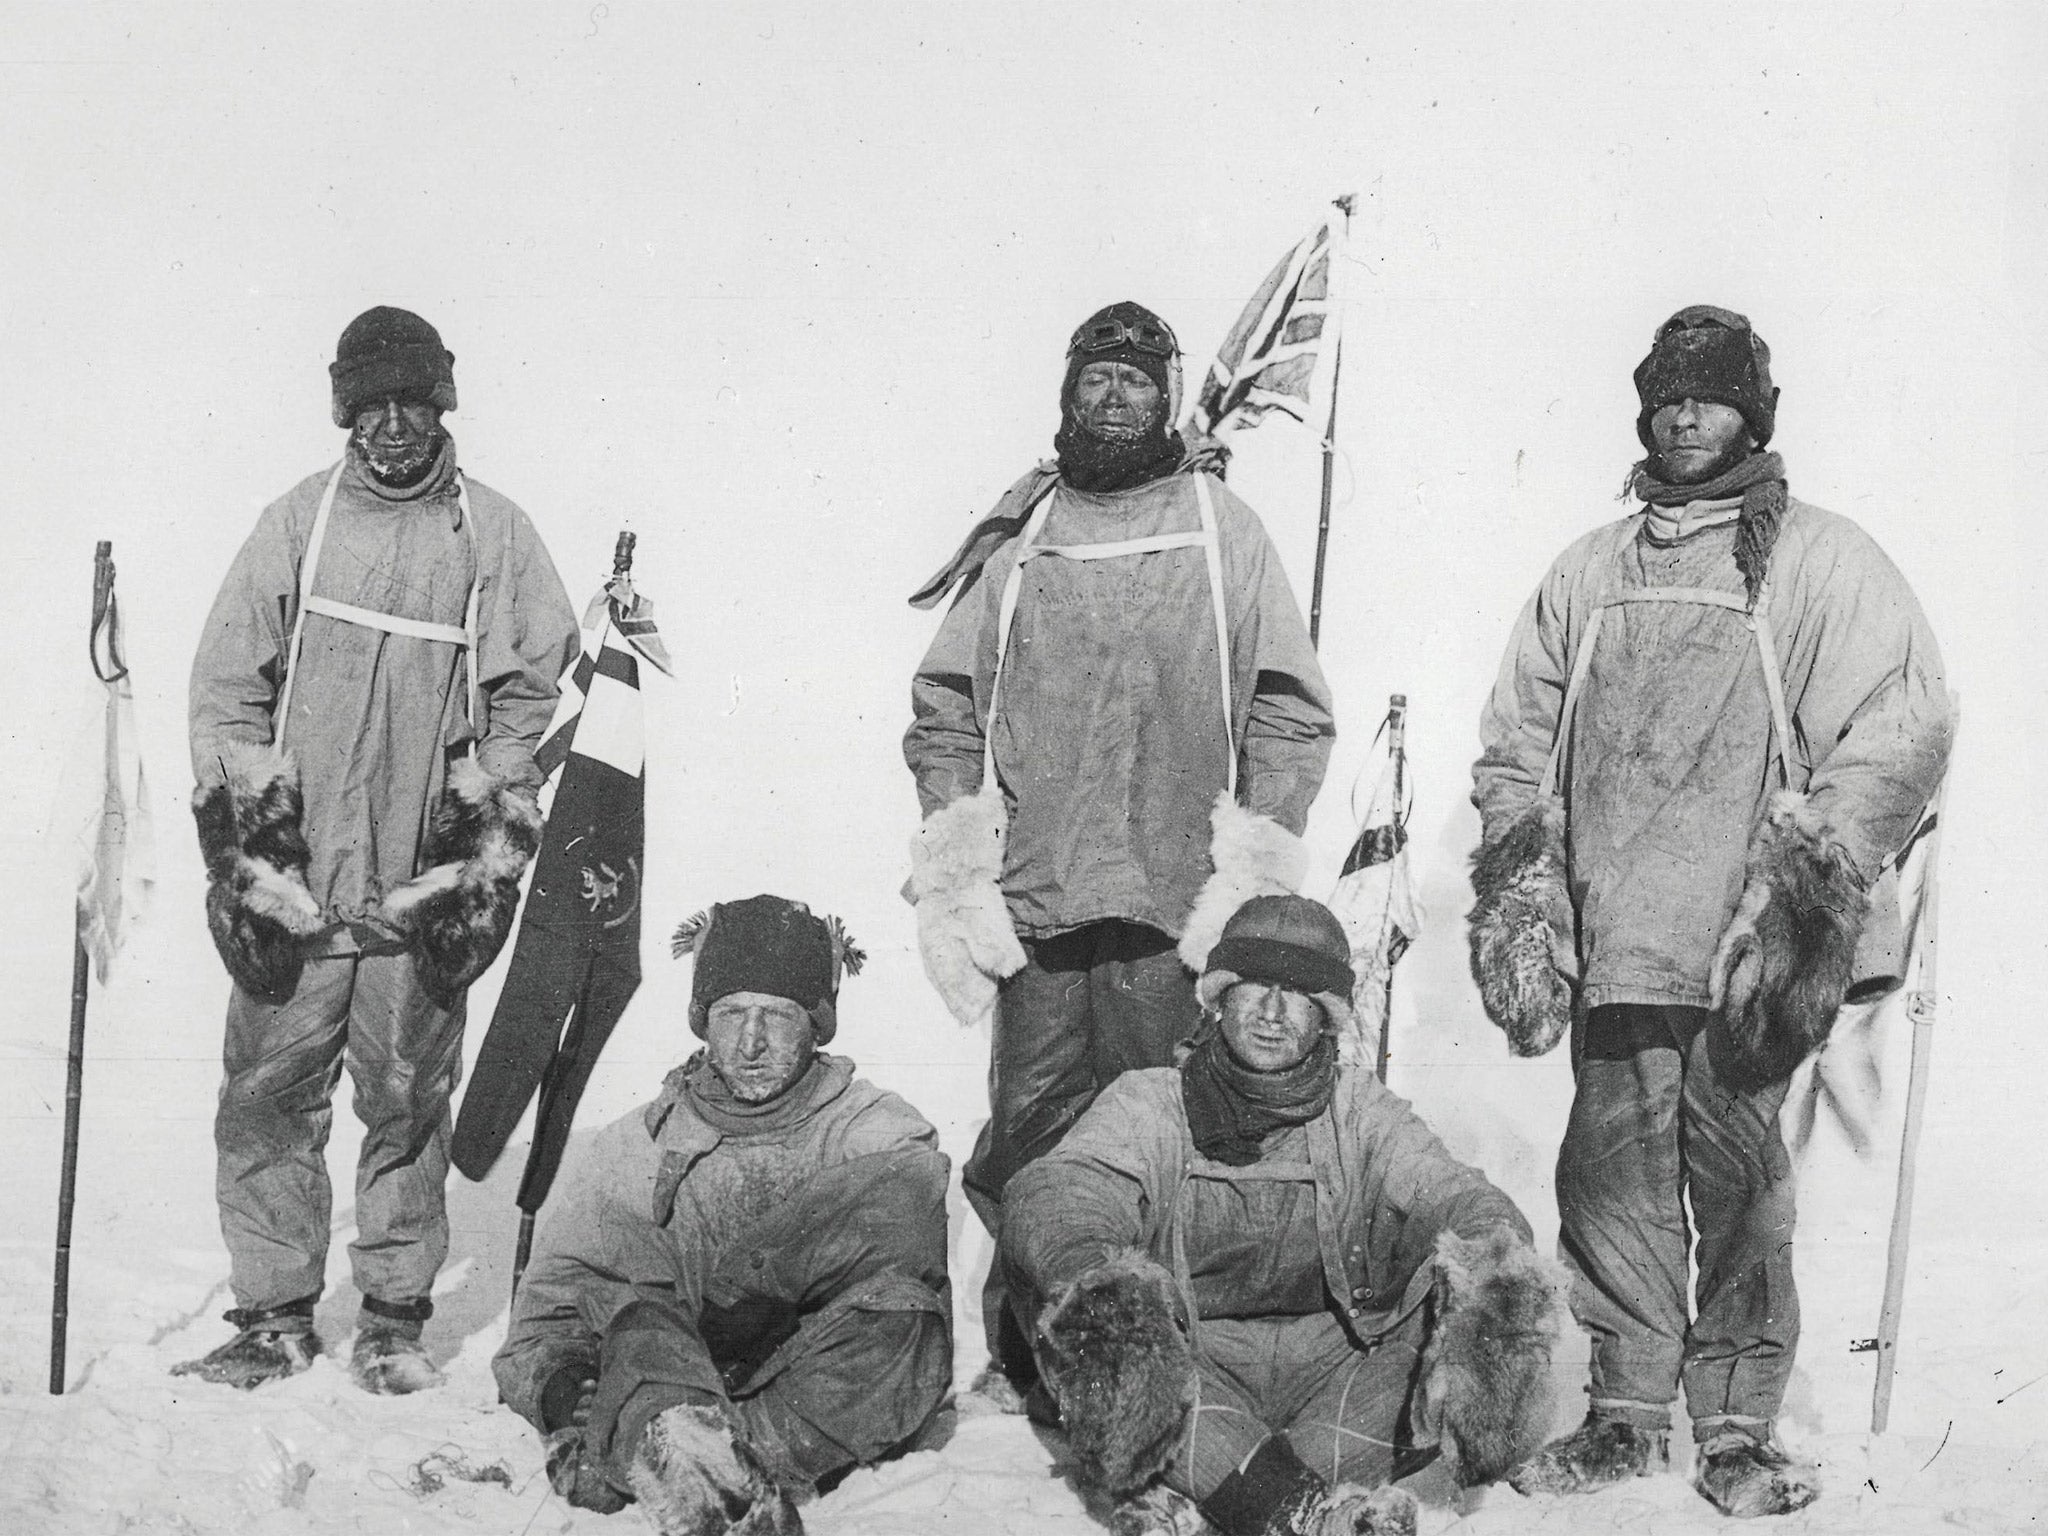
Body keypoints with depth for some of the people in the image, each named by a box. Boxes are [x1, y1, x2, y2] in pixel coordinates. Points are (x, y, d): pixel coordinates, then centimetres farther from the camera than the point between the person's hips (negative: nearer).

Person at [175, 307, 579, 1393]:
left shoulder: (495, 536, 5)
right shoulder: (295, 522, 8)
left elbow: (528, 702, 4)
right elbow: (227, 691, 7)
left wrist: (482, 864, -2)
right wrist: (240, 851, -1)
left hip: (423, 892, -1)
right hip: (291, 884, 1)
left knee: (408, 1106, 5)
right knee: (266, 1101, 3)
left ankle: (394, 1316, 17)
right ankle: (274, 1318, 14)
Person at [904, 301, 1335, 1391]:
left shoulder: (1222, 529, 10)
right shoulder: (1016, 541, 15)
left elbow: (1291, 708, 5)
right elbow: (944, 707, 15)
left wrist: (1250, 870, -5)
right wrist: (953, 870, 4)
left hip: (1175, 907, -2)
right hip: (1032, 903, 2)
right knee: (1026, 1147, 2)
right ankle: (1024, 1369, 14)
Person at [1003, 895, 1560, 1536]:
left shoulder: (1357, 1108, 13)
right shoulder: (1152, 1102, 7)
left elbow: (1447, 1189, -4)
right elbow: (1057, 1189, -12)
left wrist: (1494, 1246, -31)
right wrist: (1082, 1268, -38)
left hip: (1333, 1367, 2)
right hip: (1190, 1362, -1)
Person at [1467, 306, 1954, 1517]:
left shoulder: (1823, 561, 5)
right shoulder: (1590, 571, 18)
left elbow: (1906, 724, -4)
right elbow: (1518, 735, 20)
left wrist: (1819, 861, -12)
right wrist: (1519, 858, 9)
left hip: (1750, 947, -3)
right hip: (1615, 939, 4)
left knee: (1738, 1178, -1)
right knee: (1612, 1172, 3)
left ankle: (1739, 1428, 10)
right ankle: (1628, 1410, 15)